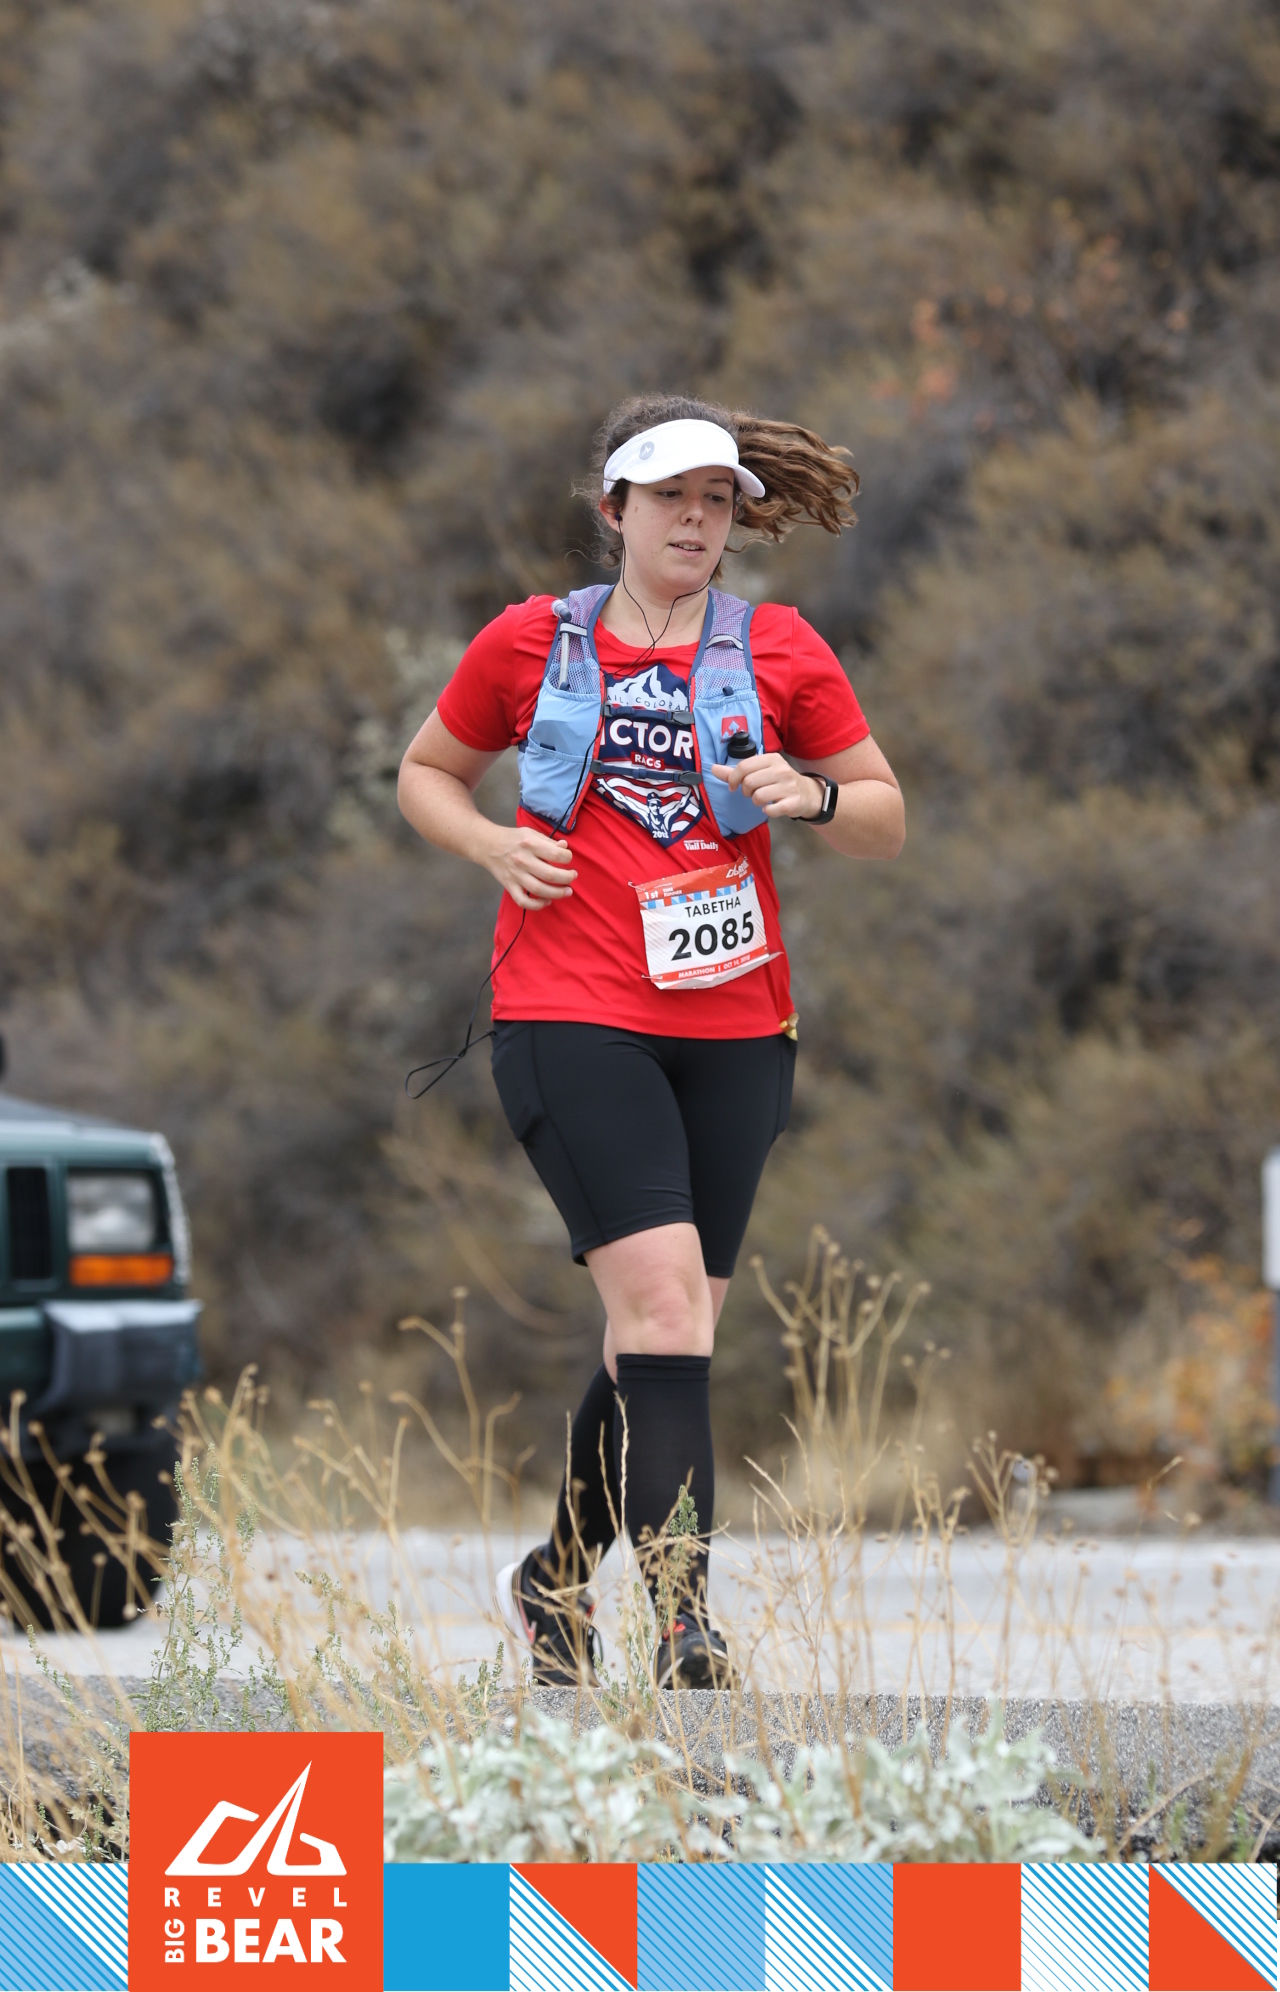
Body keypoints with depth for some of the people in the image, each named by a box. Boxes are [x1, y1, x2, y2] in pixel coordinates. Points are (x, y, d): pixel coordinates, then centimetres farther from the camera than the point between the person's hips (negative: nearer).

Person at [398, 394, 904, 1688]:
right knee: (662, 1295, -18)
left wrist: (810, 797, -9)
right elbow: (427, 774, 20)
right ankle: (682, 1629, -23)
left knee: (665, 1334, 6)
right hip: (570, 1019, -3)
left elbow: (886, 824, 13)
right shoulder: (532, 644, 6)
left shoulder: (779, 652, 8)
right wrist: (495, 846, -1)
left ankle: (557, 1577, 28)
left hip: (734, 1026, 3)